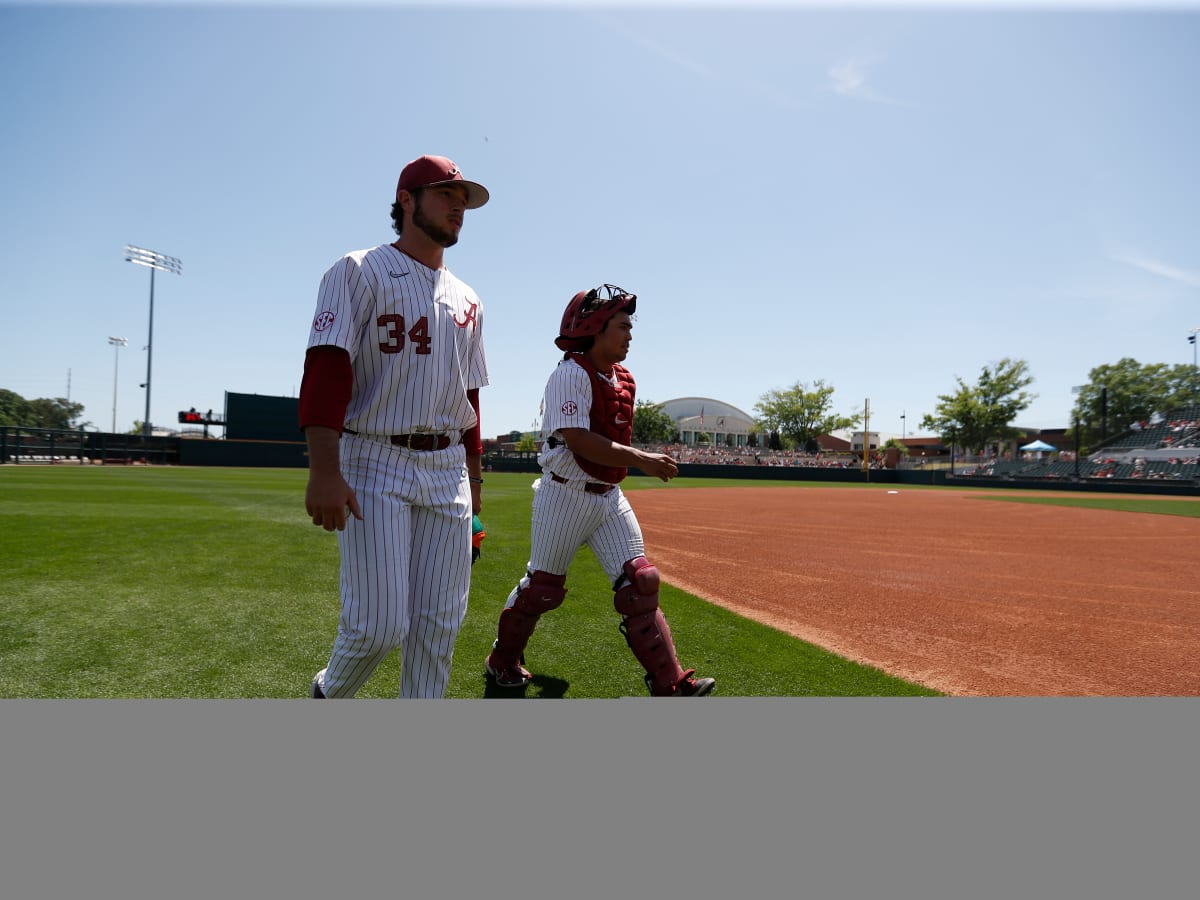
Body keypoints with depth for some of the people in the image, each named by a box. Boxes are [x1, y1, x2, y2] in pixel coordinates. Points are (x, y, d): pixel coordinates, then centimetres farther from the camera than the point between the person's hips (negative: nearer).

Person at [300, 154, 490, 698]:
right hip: (374, 466, -5)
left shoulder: (467, 301, 18)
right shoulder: (360, 272, -1)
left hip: (448, 471, 6)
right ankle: (327, 695, 25)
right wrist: (323, 471, -24)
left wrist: (473, 480, 17)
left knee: (440, 625, 6)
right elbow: (326, 368, -13)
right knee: (379, 625, -7)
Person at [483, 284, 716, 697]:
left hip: (609, 496, 7)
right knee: (543, 587, 7)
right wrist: (641, 459, -29)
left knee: (640, 582, -1)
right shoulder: (570, 373, -16)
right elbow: (579, 440, -26)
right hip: (566, 496, -7)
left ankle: (669, 683, 2)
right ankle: (502, 661, 31)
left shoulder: (623, 380, 10)